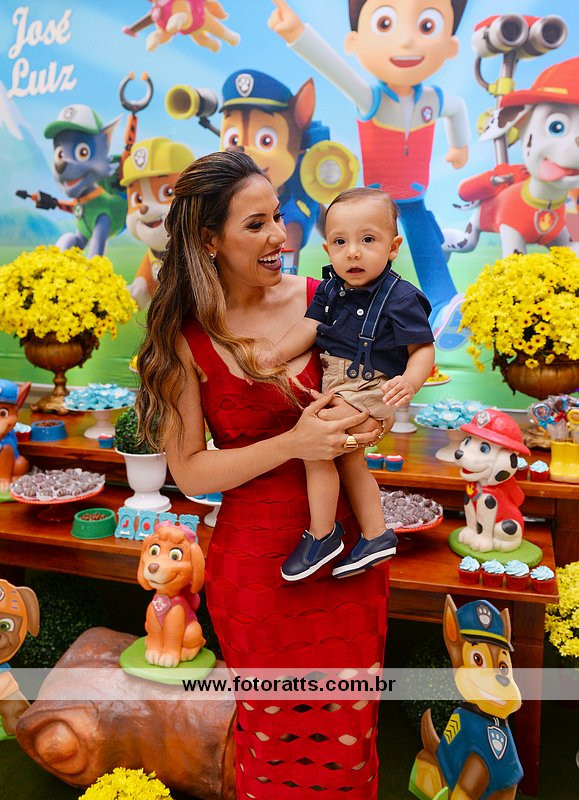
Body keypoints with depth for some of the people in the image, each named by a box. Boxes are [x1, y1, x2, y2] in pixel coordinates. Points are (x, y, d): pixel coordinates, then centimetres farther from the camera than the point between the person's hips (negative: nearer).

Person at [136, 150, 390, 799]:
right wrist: (294, 443, -21)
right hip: (255, 563, -2)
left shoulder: (318, 299, -5)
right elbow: (190, 473, -9)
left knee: (347, 728, 18)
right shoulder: (185, 337, -10)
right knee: (278, 734, 17)